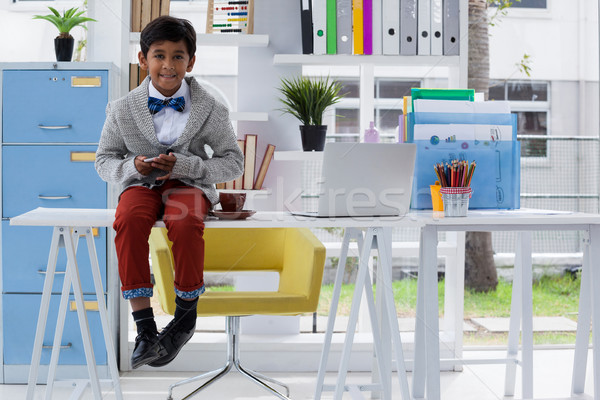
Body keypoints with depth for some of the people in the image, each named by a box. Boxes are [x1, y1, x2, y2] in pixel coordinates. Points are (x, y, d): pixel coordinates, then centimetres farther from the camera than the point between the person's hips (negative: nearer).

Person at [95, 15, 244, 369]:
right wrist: (133, 166, -16)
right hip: (141, 182, 1)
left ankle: (186, 316, -11)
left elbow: (234, 162, -1)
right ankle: (145, 328, -27)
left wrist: (184, 165, -17)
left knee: (186, 222, -36)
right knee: (129, 220, -34)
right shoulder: (122, 109, 0)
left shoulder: (210, 110, -3)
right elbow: (104, 160, 8)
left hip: (188, 183, -1)